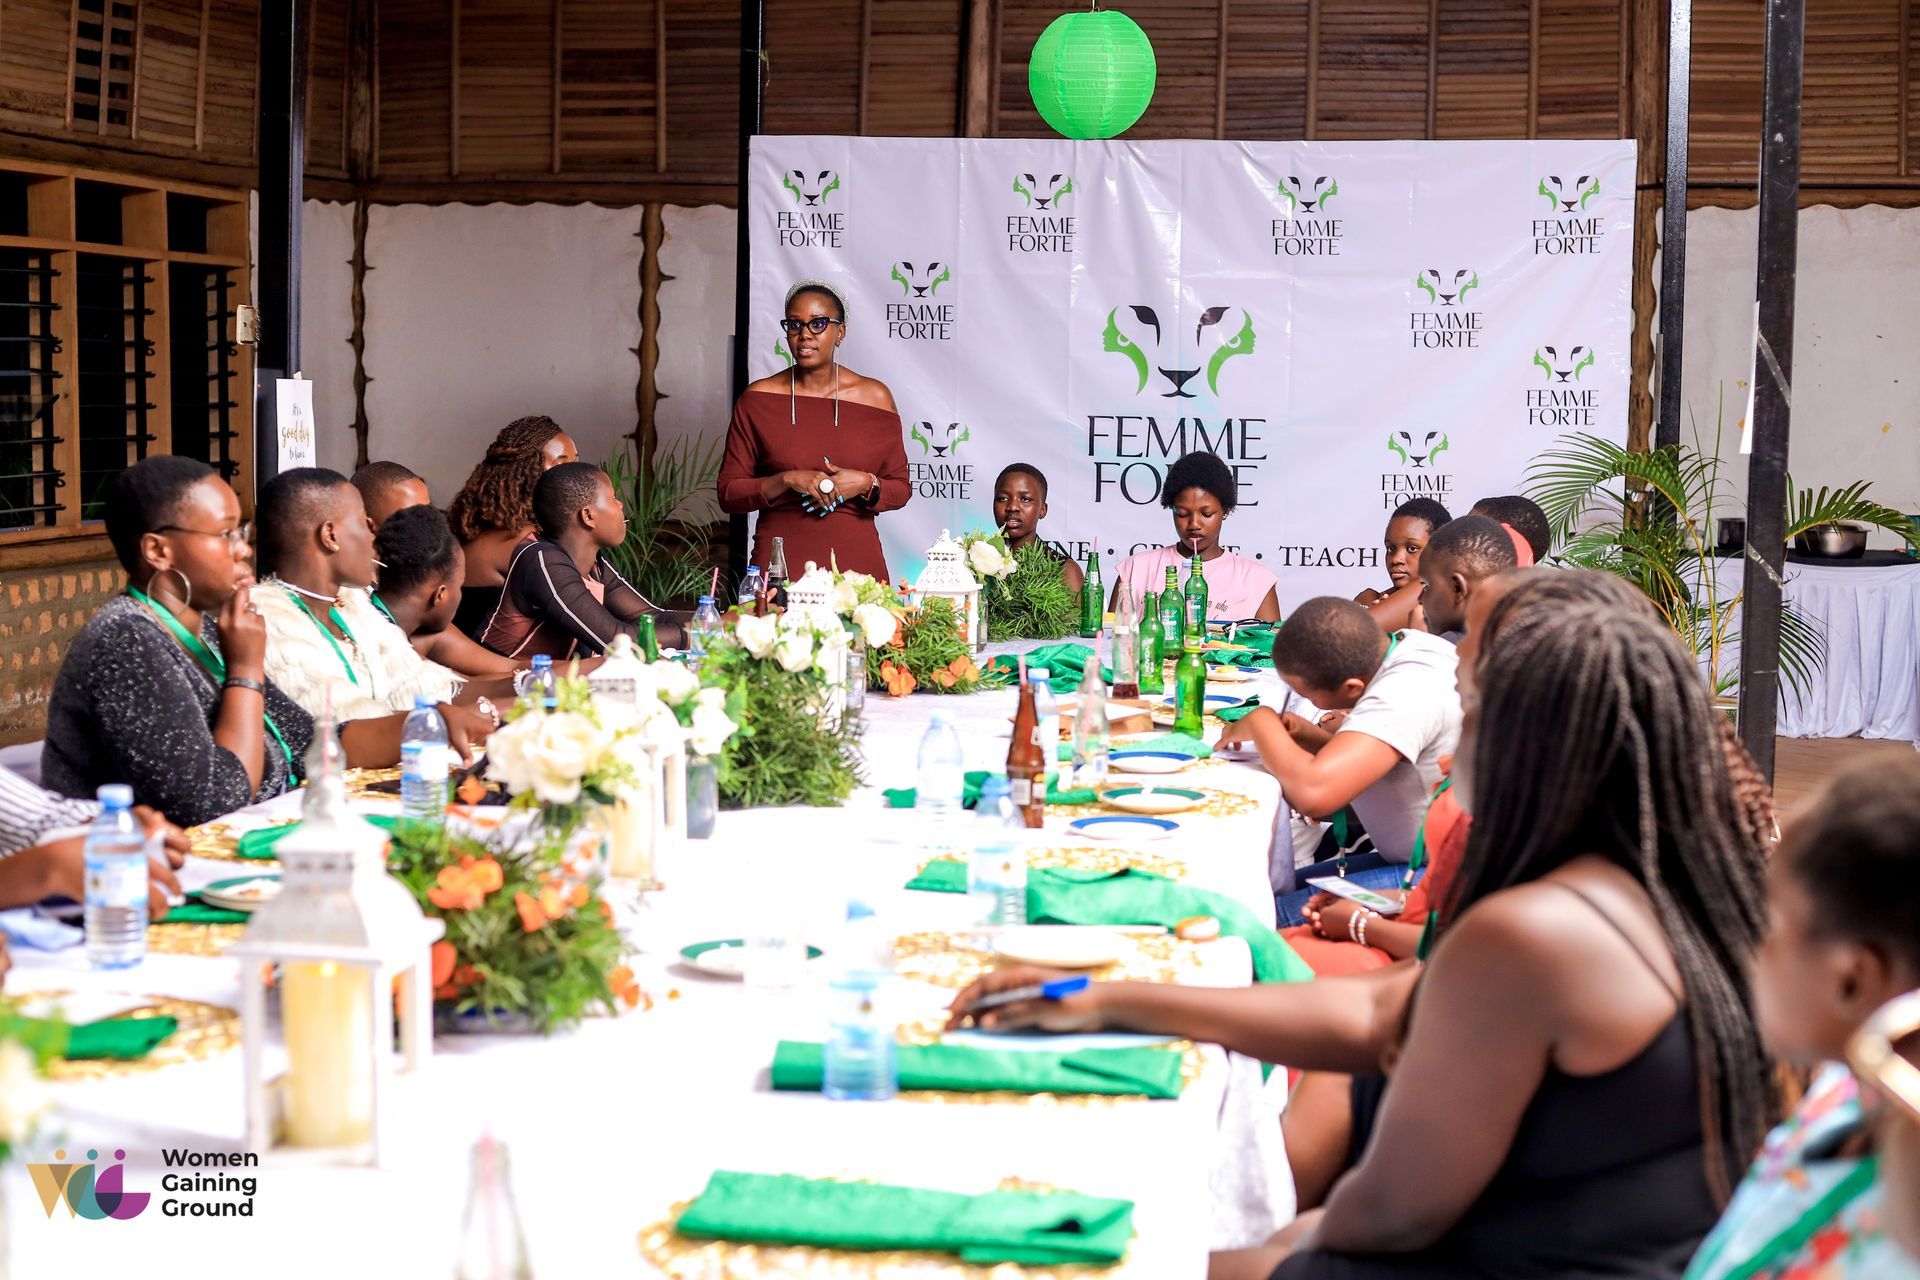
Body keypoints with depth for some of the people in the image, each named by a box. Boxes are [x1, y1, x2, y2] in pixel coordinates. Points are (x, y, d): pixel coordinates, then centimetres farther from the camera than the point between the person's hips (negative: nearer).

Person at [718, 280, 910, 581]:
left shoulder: (875, 397, 5)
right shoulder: (757, 399, 2)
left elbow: (901, 490, 10)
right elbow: (729, 494, 1)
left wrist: (866, 485, -11)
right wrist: (786, 481, -14)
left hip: (857, 562, 1)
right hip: (780, 563, -1)